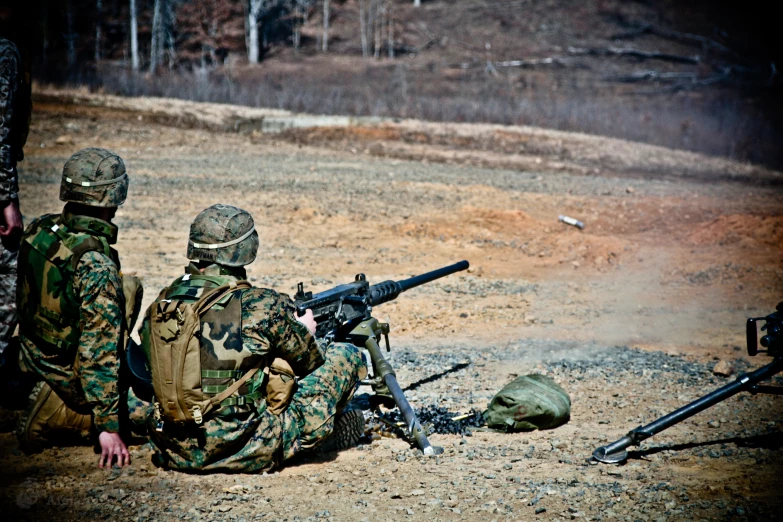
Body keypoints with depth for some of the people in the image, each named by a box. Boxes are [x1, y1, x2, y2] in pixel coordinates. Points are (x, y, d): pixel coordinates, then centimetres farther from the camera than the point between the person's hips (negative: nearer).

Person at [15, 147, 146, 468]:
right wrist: (108, 427, -27)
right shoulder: (96, 263, -30)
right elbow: (100, 350, -30)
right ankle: (57, 416, -4)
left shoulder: (39, 231, -6)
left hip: (34, 357, 8)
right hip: (70, 379, -8)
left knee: (127, 288, 19)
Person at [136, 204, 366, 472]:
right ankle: (330, 430, 33)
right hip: (246, 452, -6)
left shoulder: (161, 304, -1)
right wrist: (305, 333, 26)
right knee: (346, 356, 9)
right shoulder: (260, 306, -16)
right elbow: (310, 361, 1)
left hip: (177, 453, 6)